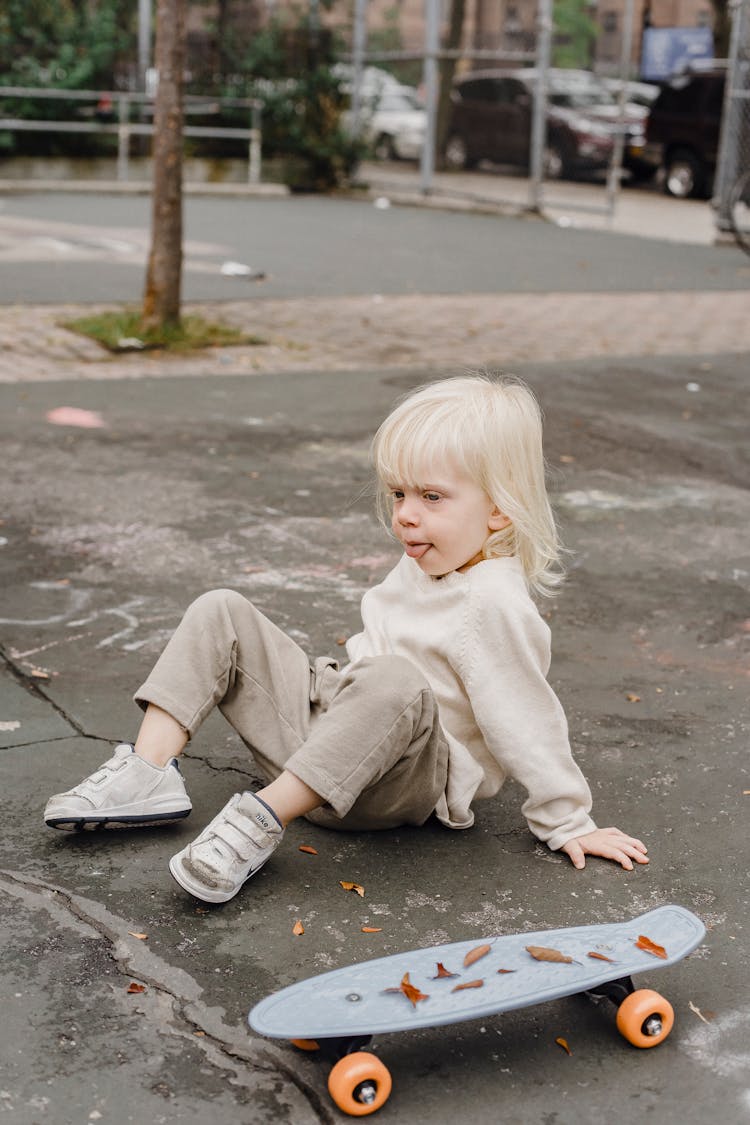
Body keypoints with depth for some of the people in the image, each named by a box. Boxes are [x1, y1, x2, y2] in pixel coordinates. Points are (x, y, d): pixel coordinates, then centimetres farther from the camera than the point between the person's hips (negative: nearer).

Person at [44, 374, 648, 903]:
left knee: (396, 683, -43)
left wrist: (570, 824, -14)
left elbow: (528, 721, -19)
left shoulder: (494, 604, -21)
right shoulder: (427, 562, 6)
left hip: (396, 784, -9)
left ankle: (264, 819, -33)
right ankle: (150, 770, -12)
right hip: (322, 714, 9)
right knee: (222, 613, 1)